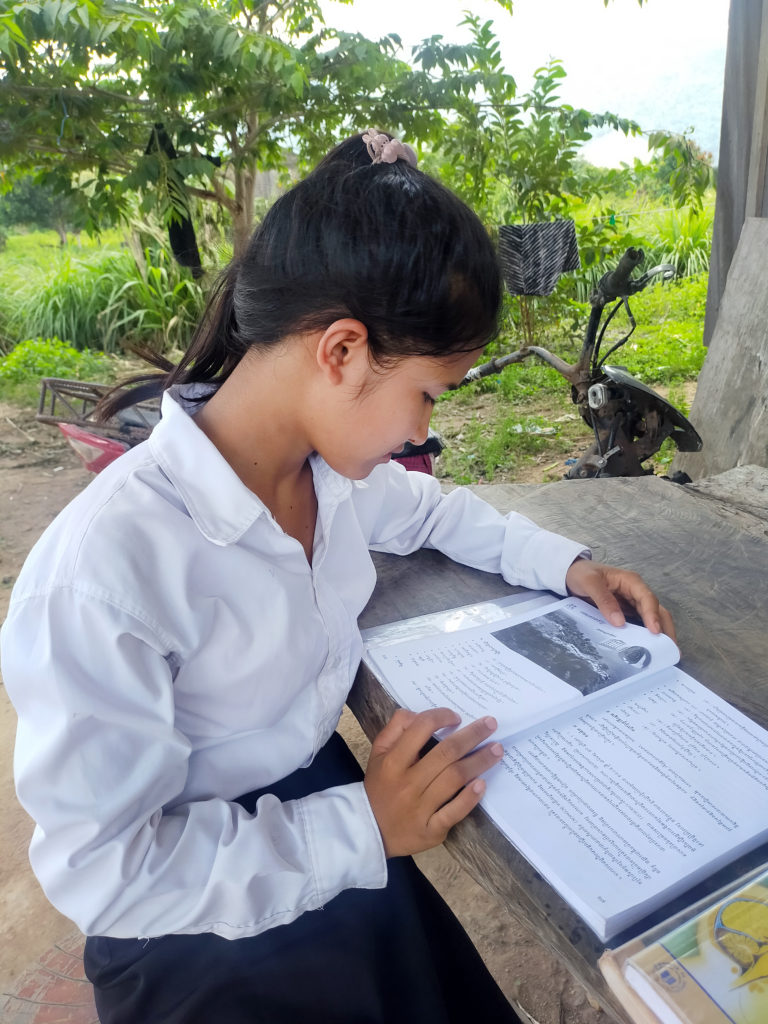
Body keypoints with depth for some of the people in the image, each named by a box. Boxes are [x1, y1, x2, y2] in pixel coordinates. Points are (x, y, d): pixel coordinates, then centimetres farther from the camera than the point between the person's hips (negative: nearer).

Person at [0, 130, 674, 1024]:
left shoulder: (330, 461, -10)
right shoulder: (104, 569, -31)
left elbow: (430, 510, 11)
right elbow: (98, 872, -23)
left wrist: (565, 564, -1)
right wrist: (361, 830, -26)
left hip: (328, 798, 6)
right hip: (198, 924, -5)